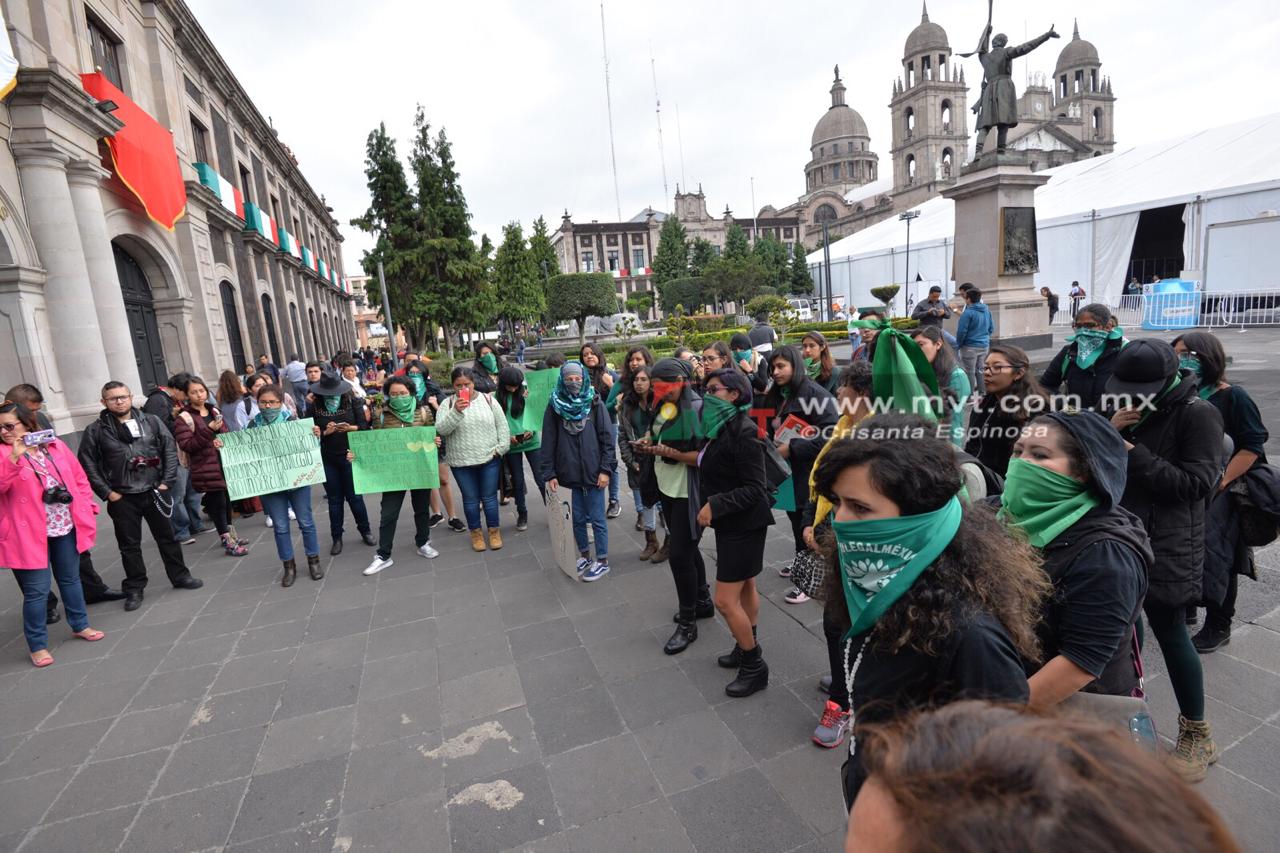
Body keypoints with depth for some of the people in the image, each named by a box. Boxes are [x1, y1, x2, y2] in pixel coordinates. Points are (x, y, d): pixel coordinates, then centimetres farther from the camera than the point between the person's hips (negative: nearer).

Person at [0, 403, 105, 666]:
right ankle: (37, 645, 15)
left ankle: (80, 625, 35)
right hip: (31, 534, -3)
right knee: (37, 590, 0)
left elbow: (79, 478, 9)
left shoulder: (55, 446, 4)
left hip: (66, 528, 3)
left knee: (70, 579, 18)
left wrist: (87, 508, 4)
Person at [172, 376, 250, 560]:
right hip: (206, 469, -6)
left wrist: (221, 440, -5)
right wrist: (208, 431, -24)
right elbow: (186, 445, -16)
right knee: (217, 502, -1)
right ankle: (228, 542, 6)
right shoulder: (183, 418, -8)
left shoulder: (214, 411, 11)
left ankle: (230, 534, 30)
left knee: (227, 499, 15)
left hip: (224, 463, 6)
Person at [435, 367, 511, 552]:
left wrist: (501, 448, -3)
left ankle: (494, 531, 23)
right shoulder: (447, 404, -2)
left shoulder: (488, 400, 1)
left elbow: (502, 426, 5)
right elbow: (441, 429, -14)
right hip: (461, 462, 0)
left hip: (490, 459, 0)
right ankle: (476, 533, 25)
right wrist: (456, 411, -27)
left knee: (489, 497, 8)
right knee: (470, 498, 10)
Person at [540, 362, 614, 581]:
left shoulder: (594, 403, -2)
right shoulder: (555, 406, 2)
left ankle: (602, 561, 20)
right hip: (569, 472, 2)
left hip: (593, 472, -2)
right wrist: (549, 473, -1)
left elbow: (607, 437, -4)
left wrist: (606, 469, -9)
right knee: (577, 518, 13)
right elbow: (548, 442, 3)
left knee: (597, 519, 5)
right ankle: (585, 556, 33)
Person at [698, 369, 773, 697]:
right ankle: (747, 649, 36)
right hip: (731, 523, 9)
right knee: (745, 588, 21)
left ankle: (755, 666, 15)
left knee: (726, 600, -3)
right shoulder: (721, 427, 5)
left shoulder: (743, 431, -22)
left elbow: (755, 488, -23)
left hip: (744, 524, -9)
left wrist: (715, 506, -26)